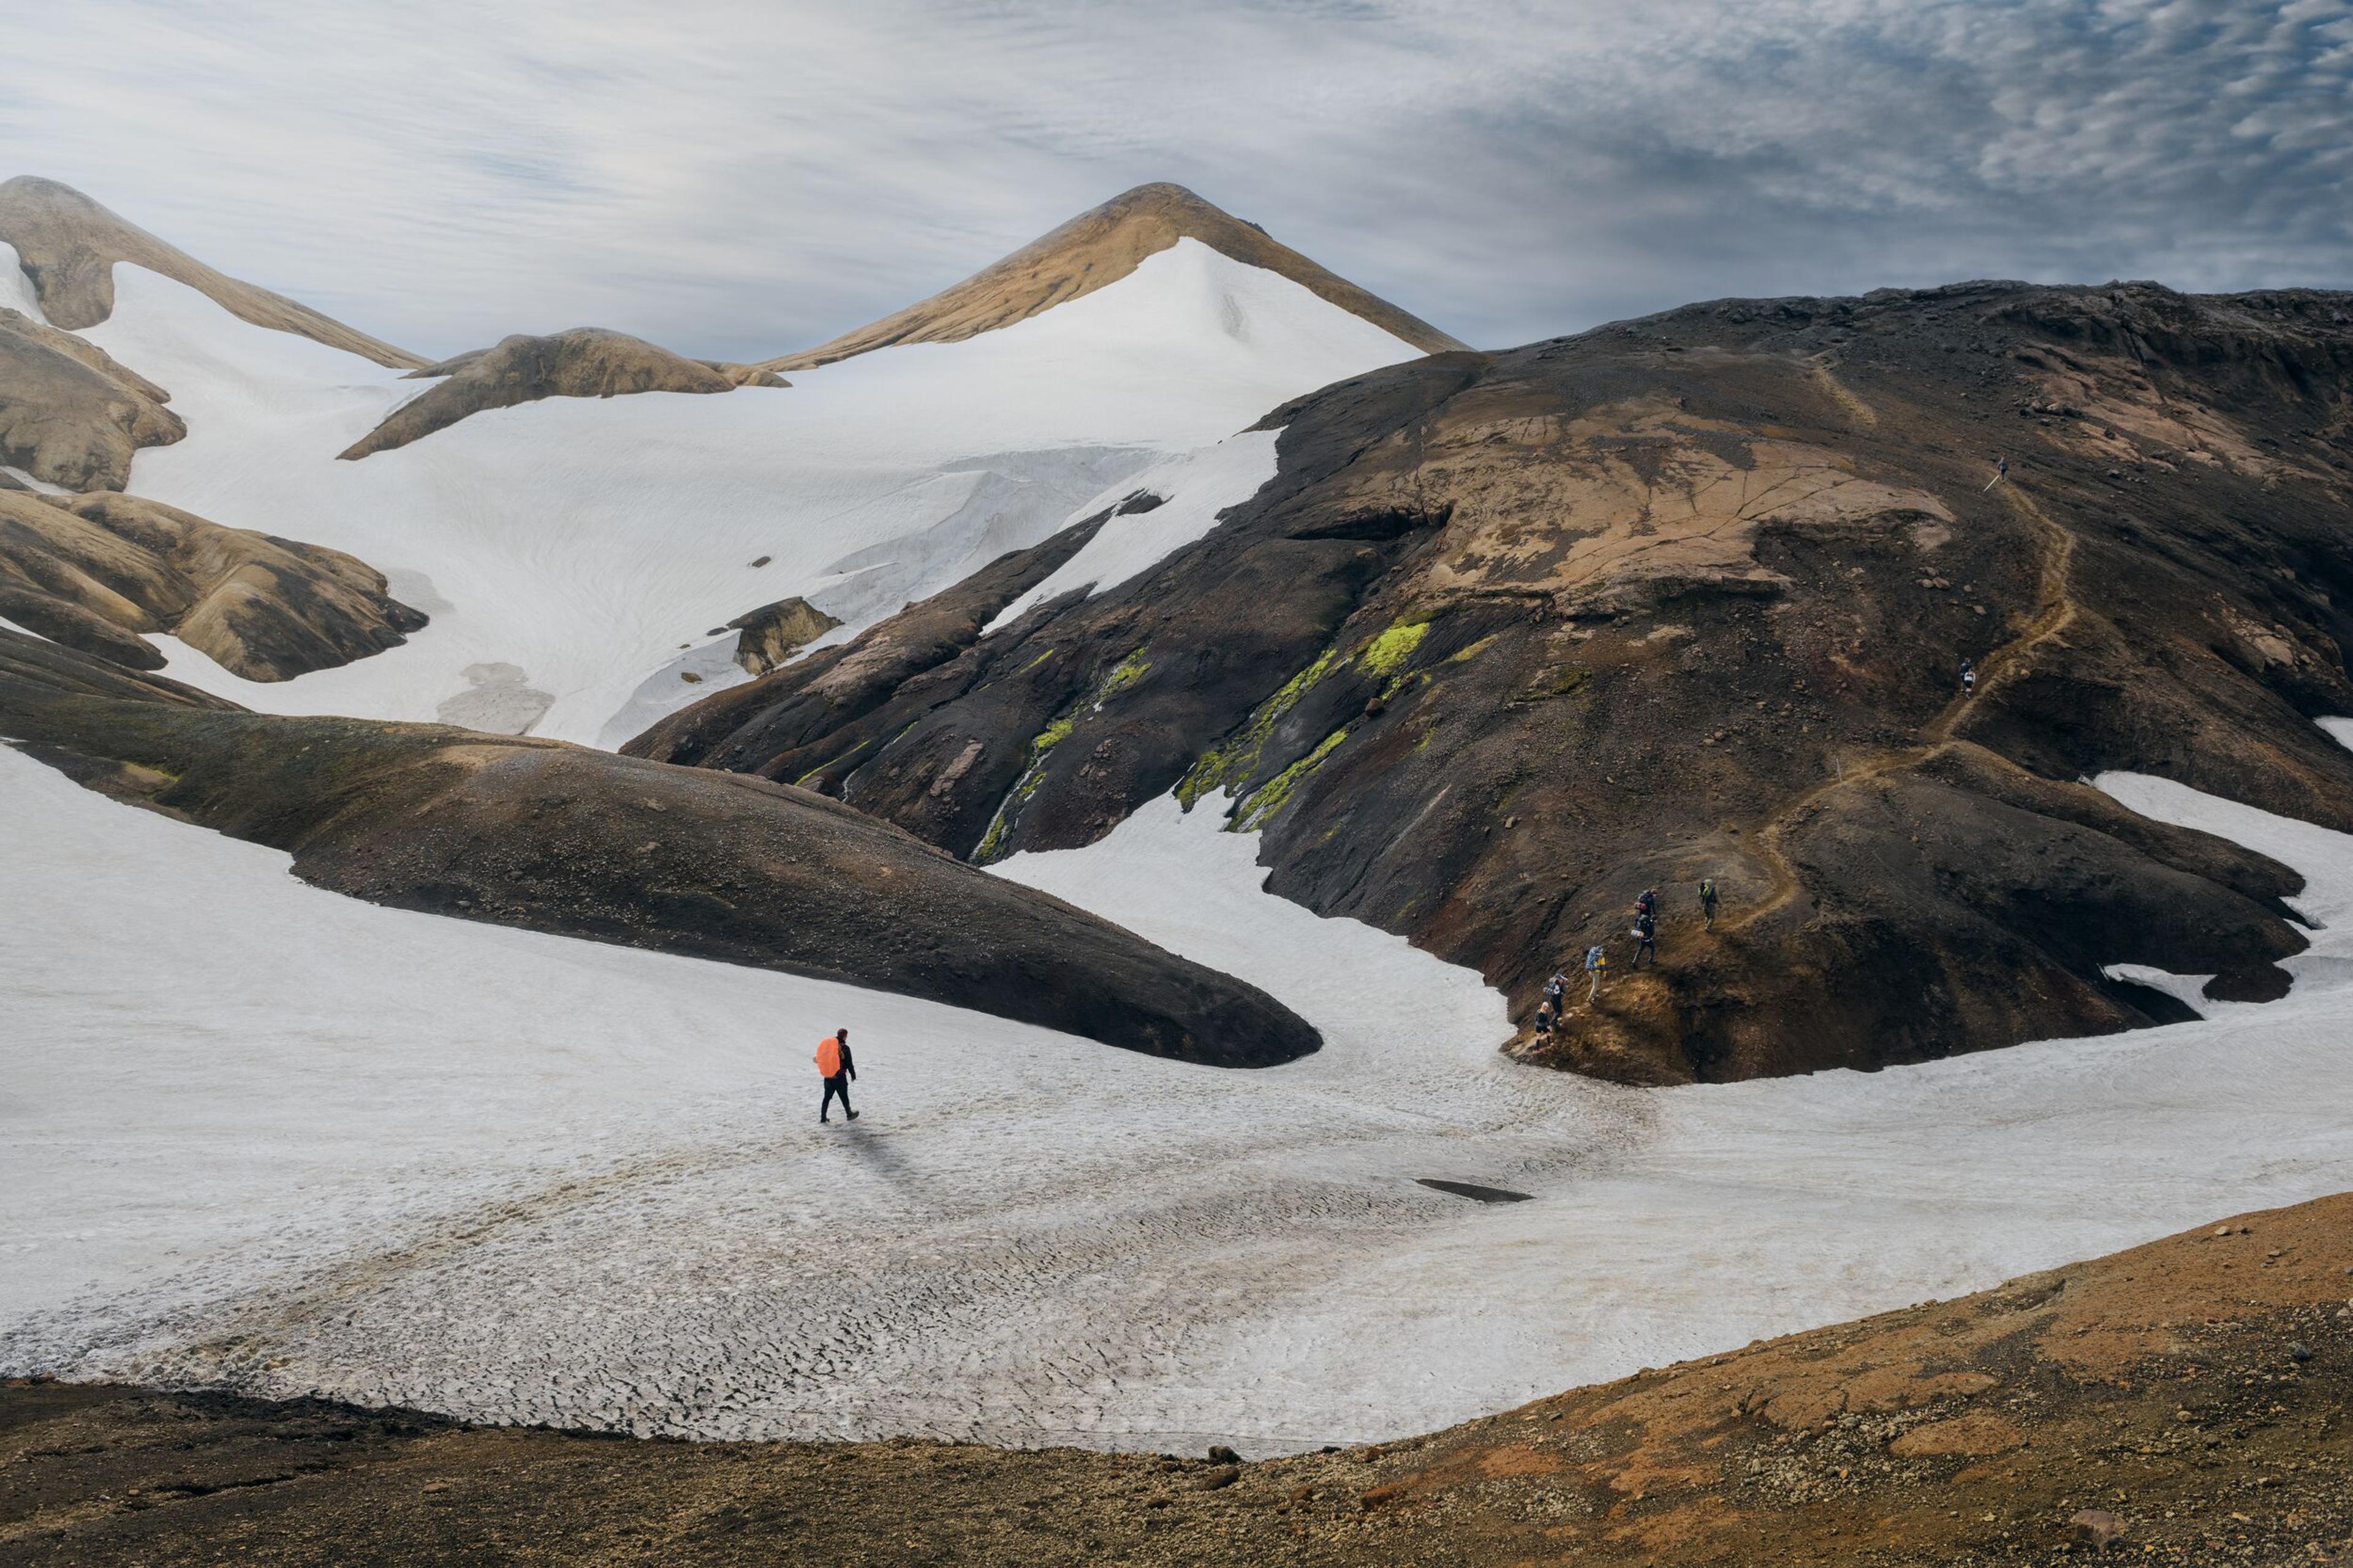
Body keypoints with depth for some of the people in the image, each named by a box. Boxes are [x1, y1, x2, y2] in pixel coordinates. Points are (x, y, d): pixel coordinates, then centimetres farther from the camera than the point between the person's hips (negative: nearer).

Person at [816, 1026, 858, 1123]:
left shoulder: (828, 1045, 4)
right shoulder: (845, 1048, -13)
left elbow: (821, 1059, 12)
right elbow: (849, 1064, -9)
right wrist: (853, 1075, 4)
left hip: (828, 1077, 4)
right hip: (840, 1077, -4)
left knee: (827, 1097, 11)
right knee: (844, 1097, 10)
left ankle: (823, 1117, 9)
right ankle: (849, 1114, 24)